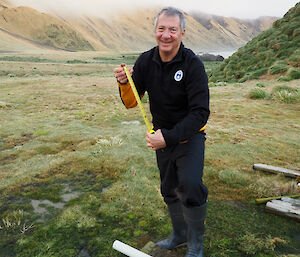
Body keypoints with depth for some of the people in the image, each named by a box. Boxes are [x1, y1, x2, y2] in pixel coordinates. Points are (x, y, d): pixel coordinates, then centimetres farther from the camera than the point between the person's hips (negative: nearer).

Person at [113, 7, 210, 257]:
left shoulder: (193, 64, -21)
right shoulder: (146, 61, -7)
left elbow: (200, 113, -24)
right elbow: (131, 103, -5)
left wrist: (168, 138, -31)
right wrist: (125, 84, -26)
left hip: (190, 135, -5)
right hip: (163, 136, 5)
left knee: (191, 185, -24)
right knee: (169, 189, 17)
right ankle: (179, 234, 42)